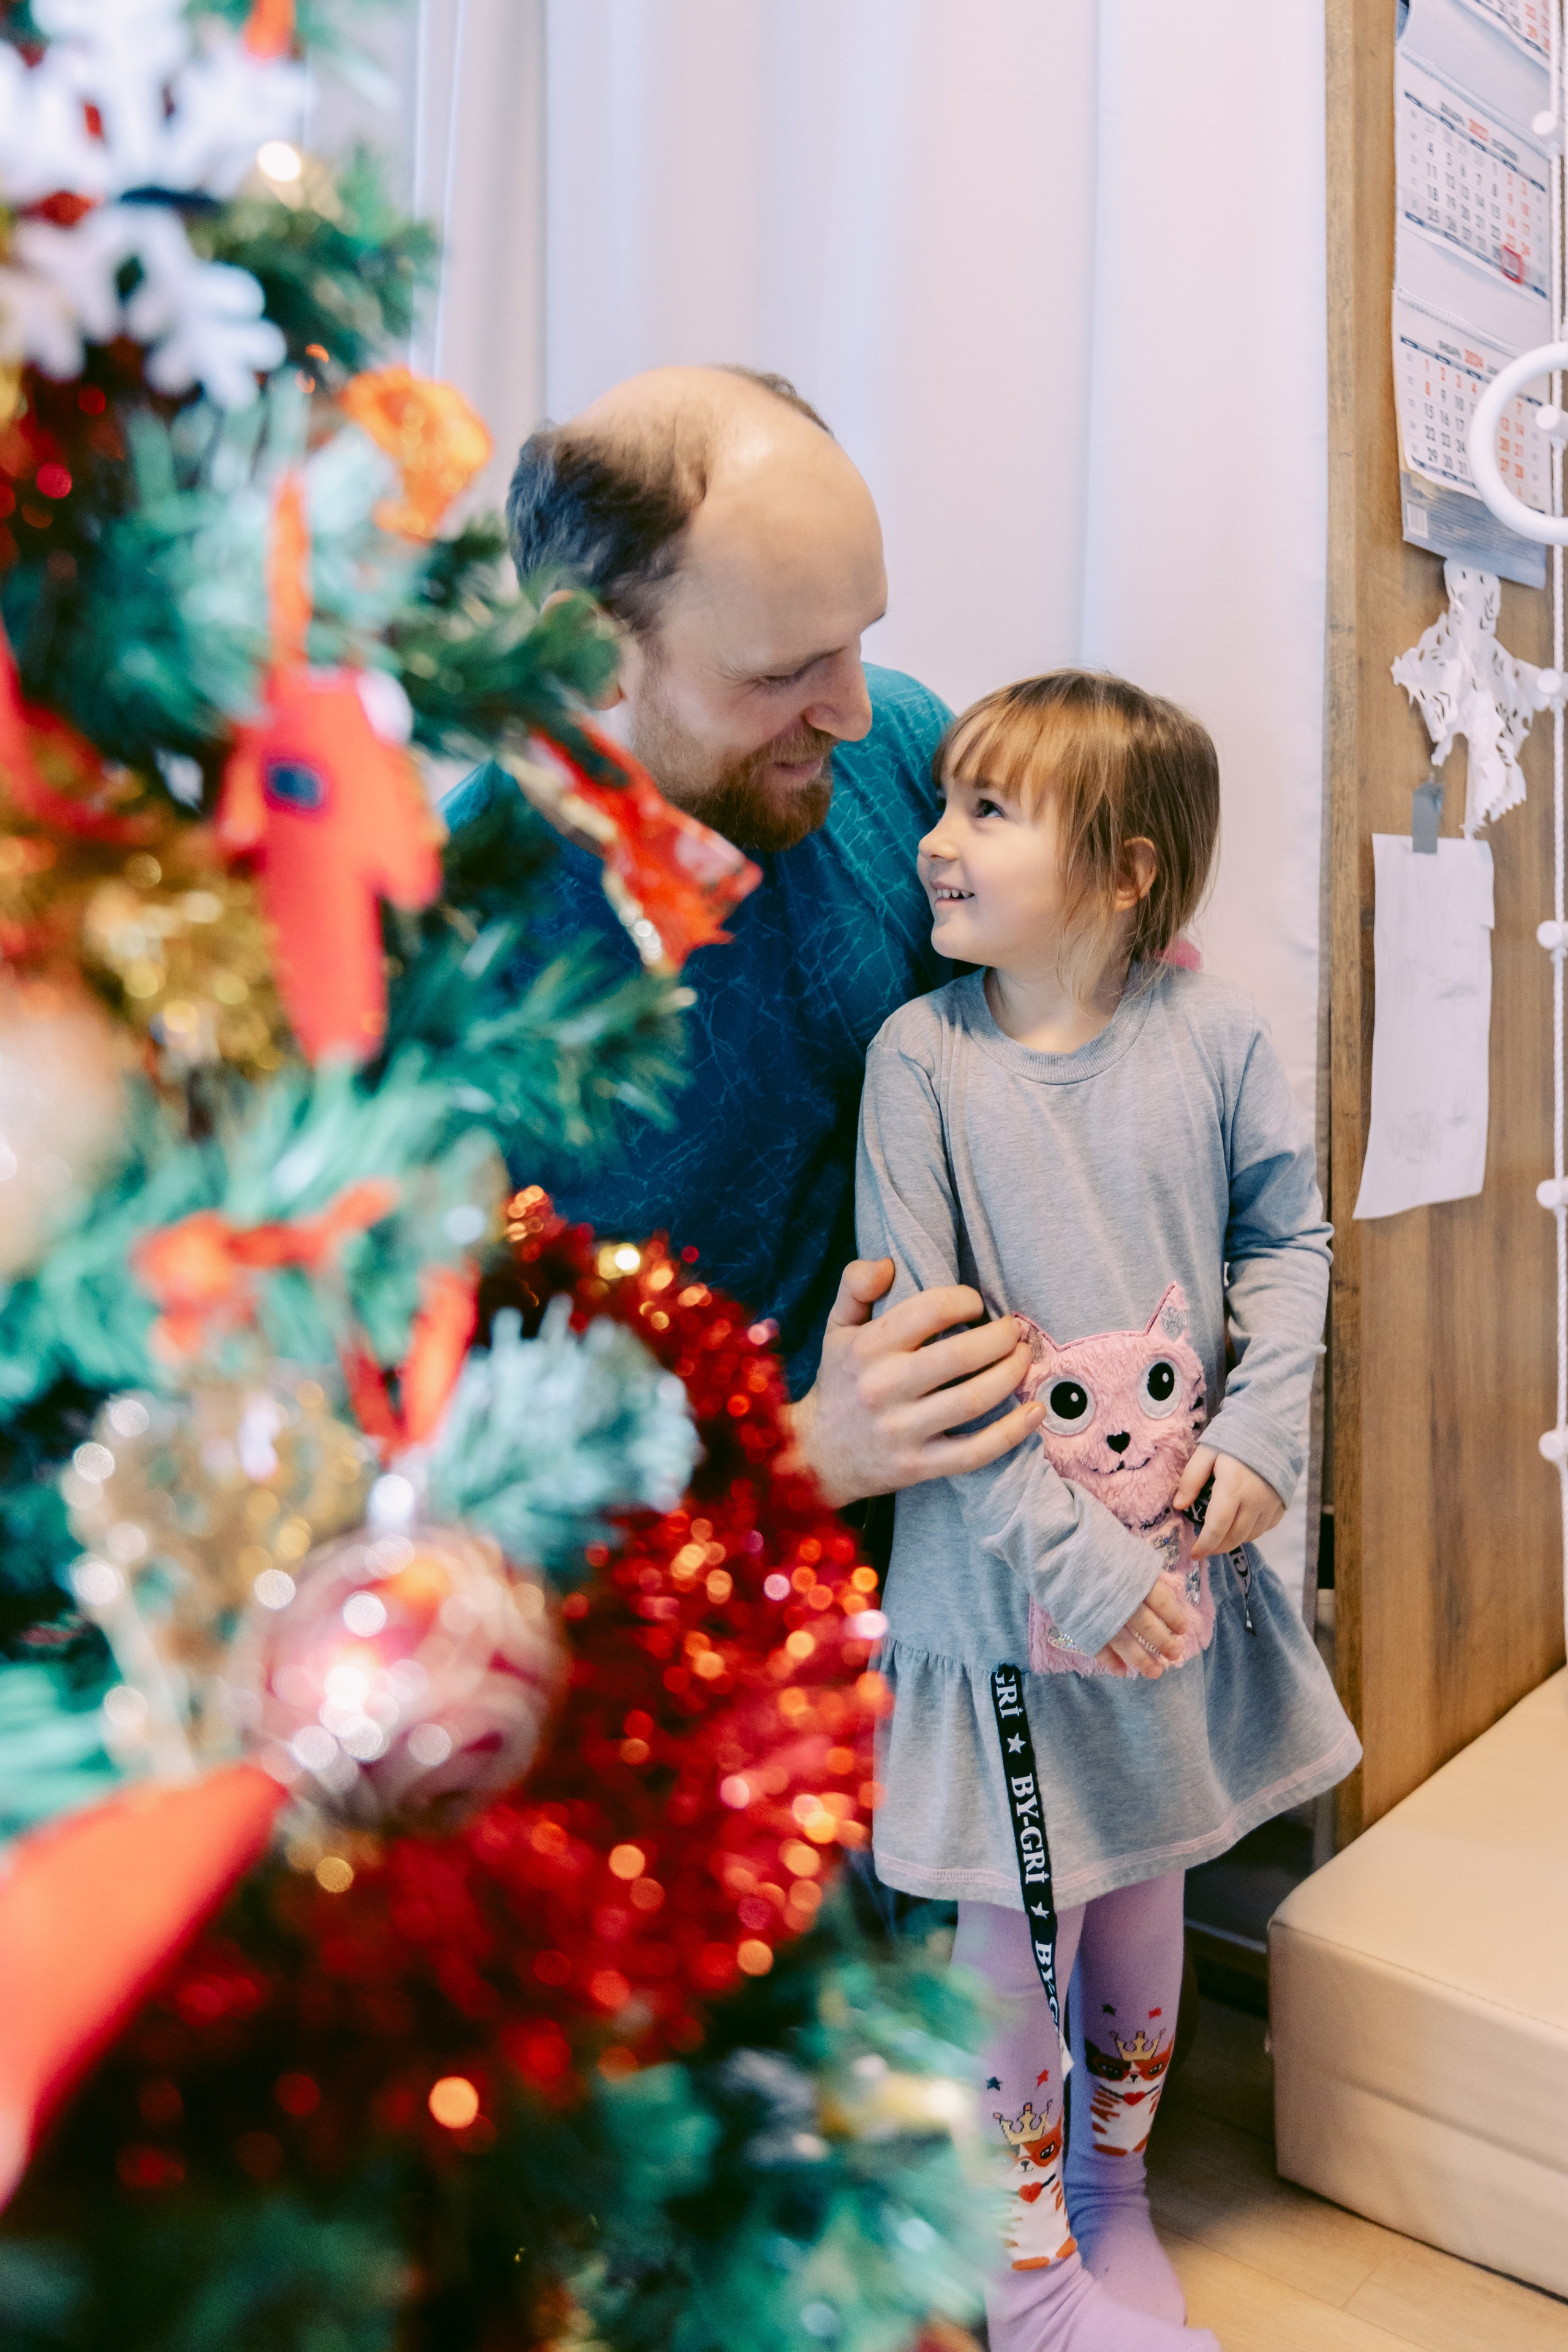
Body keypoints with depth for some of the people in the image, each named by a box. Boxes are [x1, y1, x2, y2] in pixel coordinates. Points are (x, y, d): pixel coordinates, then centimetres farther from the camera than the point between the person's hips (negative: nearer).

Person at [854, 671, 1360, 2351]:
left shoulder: (1209, 1035, -7)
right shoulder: (922, 1055, -14)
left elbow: (1286, 1233, 7)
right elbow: (914, 1340, -15)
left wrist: (1264, 1425, -7)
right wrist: (1063, 1552, -19)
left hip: (1180, 1552, 3)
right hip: (1001, 1576, -3)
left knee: (1145, 1886, 21)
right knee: (1018, 1924, 11)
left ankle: (1114, 2191, 47)